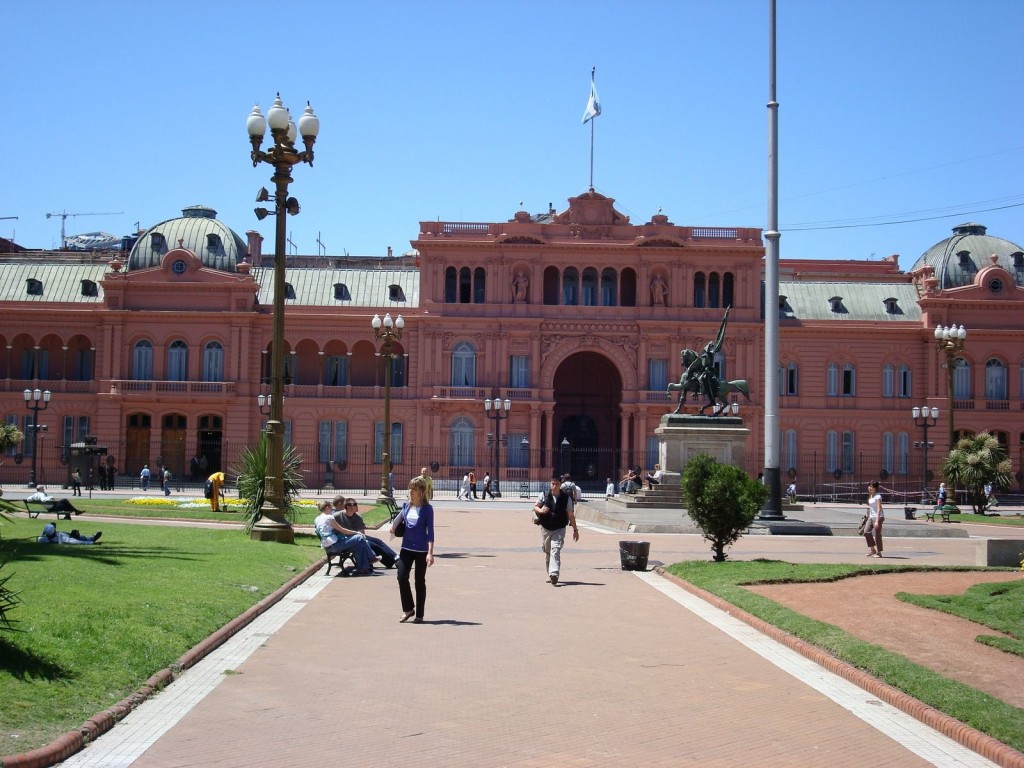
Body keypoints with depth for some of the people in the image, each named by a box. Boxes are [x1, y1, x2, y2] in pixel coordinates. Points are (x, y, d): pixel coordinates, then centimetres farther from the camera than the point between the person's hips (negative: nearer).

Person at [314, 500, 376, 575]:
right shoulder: (329, 517, -11)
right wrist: (356, 532, 2)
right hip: (333, 544, -10)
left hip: (327, 547, 10)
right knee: (359, 538, -7)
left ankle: (362, 569, 7)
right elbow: (342, 530, -9)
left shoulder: (317, 519, 16)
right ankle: (372, 558, 9)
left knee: (358, 546, 11)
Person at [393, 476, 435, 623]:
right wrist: (394, 524, 1)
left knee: (420, 581, 4)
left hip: (421, 550, -4)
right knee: (402, 577, -5)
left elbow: (430, 531, -11)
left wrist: (430, 553, -17)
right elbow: (400, 517, 24)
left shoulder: (427, 509, -8)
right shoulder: (406, 506, 5)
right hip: (406, 548, 4)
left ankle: (419, 615, 14)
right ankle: (408, 609, 13)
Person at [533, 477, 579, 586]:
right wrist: (540, 510, -13)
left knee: (555, 550, -19)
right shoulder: (545, 496, 1)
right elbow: (535, 507, 11)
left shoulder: (566, 498, -2)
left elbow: (570, 515, 4)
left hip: (559, 529, -3)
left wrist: (575, 530, 5)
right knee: (547, 552, 11)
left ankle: (554, 574, -28)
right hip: (545, 528, 3)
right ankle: (550, 574, 25)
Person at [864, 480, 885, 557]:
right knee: (866, 532, 1)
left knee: (877, 534, -3)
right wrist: (868, 516, 16)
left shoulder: (878, 496, -13)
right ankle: (872, 550, 10)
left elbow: (879, 509, -19)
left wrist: (877, 520, -24)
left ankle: (878, 552, 5)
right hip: (871, 517, 8)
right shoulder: (870, 496, 13)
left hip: (878, 517, -8)